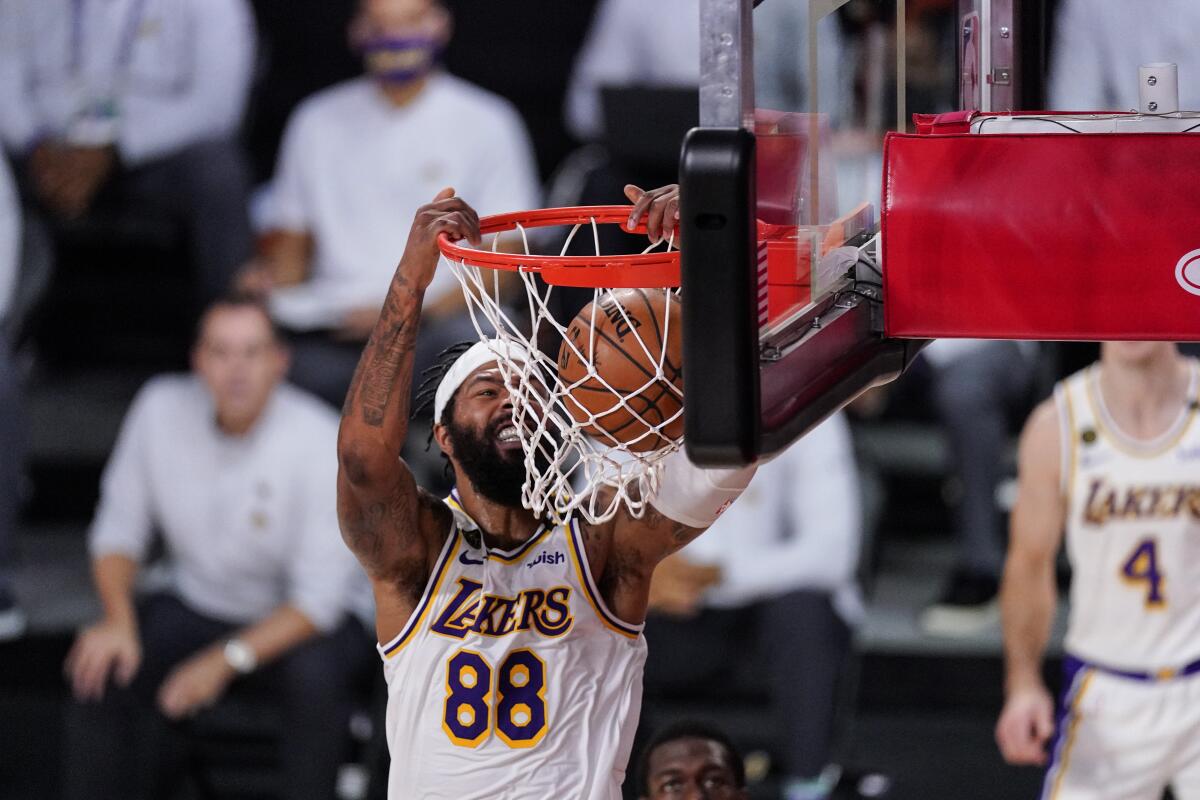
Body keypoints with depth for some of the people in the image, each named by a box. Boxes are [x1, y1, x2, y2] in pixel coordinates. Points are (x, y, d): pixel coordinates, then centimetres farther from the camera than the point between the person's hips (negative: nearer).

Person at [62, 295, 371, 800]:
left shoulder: (320, 441, -20)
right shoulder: (161, 408, -9)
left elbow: (321, 596, -20)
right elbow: (119, 526, 0)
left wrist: (228, 662, -29)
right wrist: (119, 621, -18)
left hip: (294, 624, -3)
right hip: (197, 607, 3)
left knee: (316, 675, -36)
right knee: (100, 666, -23)